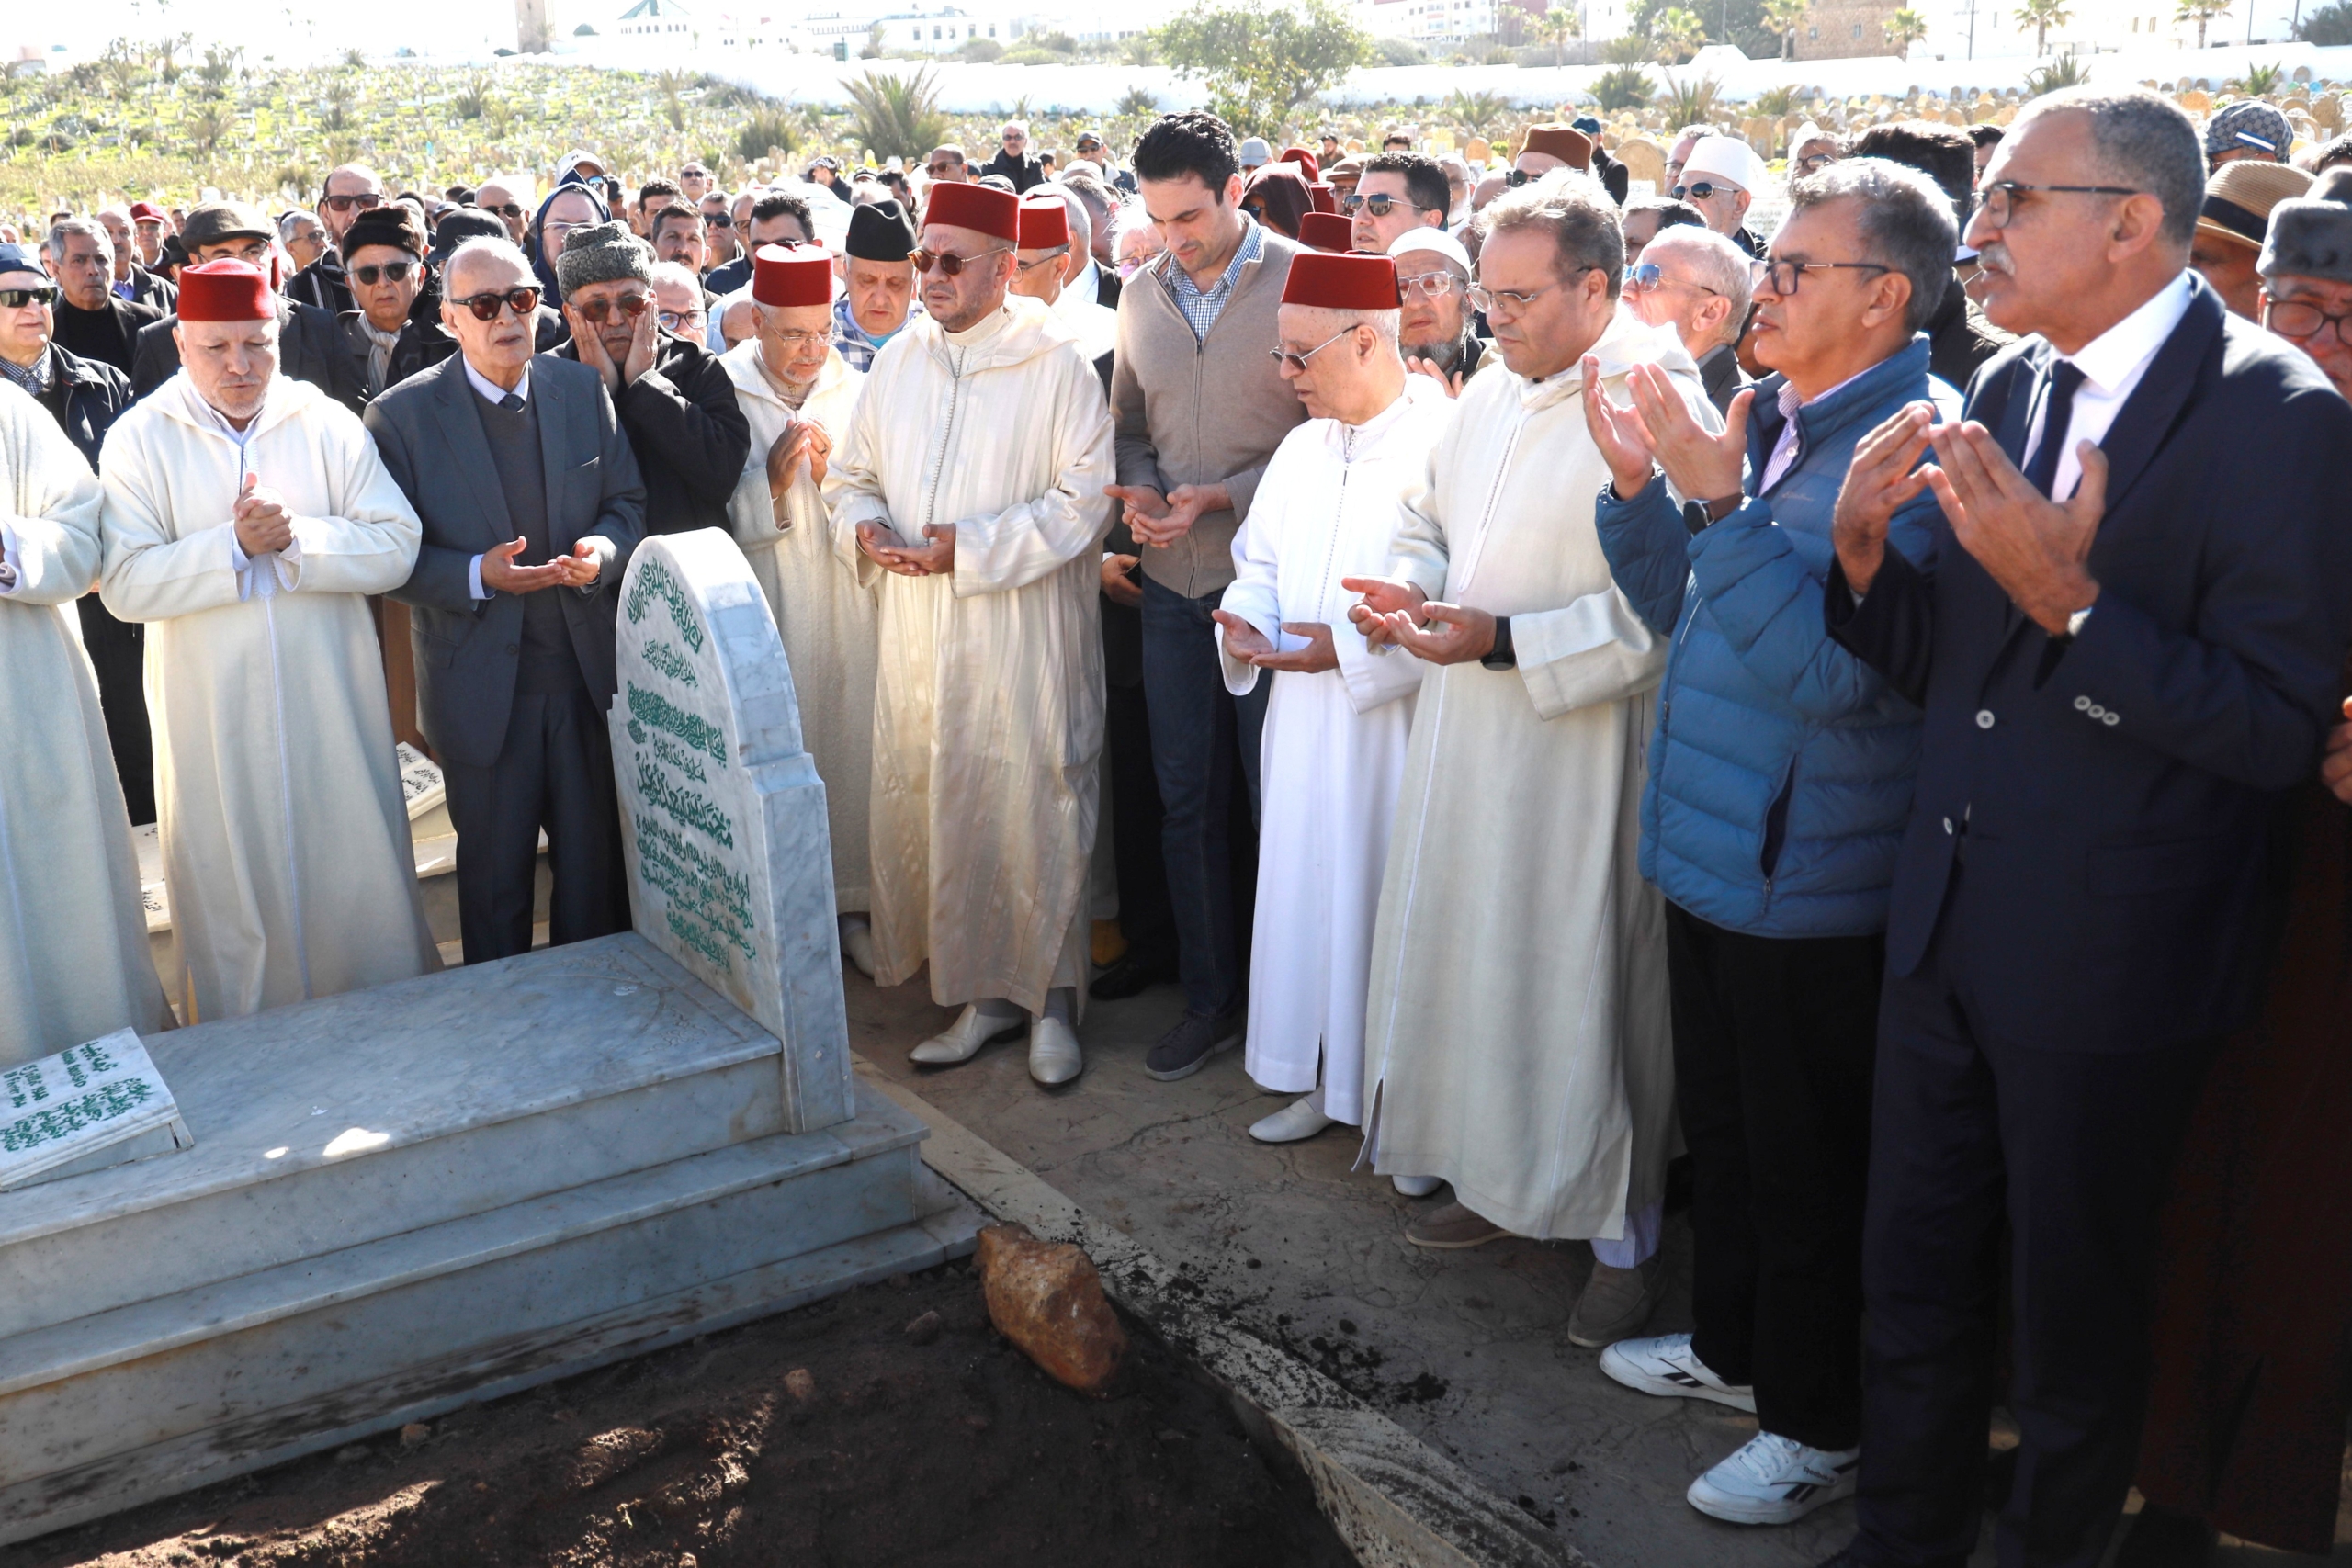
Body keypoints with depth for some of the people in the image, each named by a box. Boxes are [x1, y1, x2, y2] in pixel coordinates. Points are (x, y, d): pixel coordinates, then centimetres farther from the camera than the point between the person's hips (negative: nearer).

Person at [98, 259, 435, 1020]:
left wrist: (296, 538, -19)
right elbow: (126, 585, -11)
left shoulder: (328, 423, 1)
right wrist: (233, 544, -18)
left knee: (356, 865, 10)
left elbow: (395, 549, -7)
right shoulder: (139, 439, -2)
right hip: (213, 708, -1)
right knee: (232, 878, 11)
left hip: (330, 693, 1)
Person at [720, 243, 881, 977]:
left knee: (850, 752, 6)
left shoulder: (854, 392, 5)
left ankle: (851, 903, 20)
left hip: (847, 608, 3)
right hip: (763, 614, -2)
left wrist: (831, 477, -12)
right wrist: (771, 483, -17)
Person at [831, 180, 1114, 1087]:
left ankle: (1049, 1001, 14)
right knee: (928, 804, 7)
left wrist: (968, 546, -17)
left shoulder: (1055, 363, -5)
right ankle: (981, 993, 21)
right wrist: (866, 528, -5)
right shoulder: (897, 363, 11)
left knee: (1034, 809, -1)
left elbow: (1083, 497, -10)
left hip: (1024, 632, -5)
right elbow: (856, 476, 18)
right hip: (918, 629, 5)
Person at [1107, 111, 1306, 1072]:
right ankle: (1210, 998, 24)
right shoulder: (1145, 294, 10)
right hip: (1173, 585, 5)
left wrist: (1227, 498, -17)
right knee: (1186, 796, 10)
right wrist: (1138, 489, -4)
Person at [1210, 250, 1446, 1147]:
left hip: (1397, 726, -7)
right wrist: (1245, 619, 0)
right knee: (1303, 884, 11)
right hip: (1306, 721, 7)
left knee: (1382, 892, 1)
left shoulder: (1443, 445, -13)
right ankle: (1321, 1080, 26)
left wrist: (1349, 646, -21)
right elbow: (1261, 559, 20)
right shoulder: (1302, 447, 13)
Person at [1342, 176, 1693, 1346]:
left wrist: (1502, 639, -23)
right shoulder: (1491, 391, 10)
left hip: (1580, 755, -7)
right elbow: (1430, 520, 23)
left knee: (1583, 979, 1)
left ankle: (1624, 1236, 19)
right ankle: (1501, 1178, 34)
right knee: (1468, 954, 14)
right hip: (1466, 739, 8)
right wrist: (1410, 584, 1)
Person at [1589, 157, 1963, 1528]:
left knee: (1806, 1167, 8)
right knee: (1723, 1129, 23)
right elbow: (1683, 612, 13)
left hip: (1811, 878, -8)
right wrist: (1640, 485, -1)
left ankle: (1819, 1427, 27)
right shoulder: (1772, 417, 6)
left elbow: (1831, 666, -28)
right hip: (1712, 847, 8)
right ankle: (1731, 1347, 43)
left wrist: (1719, 503, -29)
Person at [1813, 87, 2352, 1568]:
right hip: (1949, 925, 6)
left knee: (2077, 1312, 14)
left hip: (2108, 959, -6)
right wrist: (1866, 552, -9)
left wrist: (2073, 601, -30)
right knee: (1914, 1276, 19)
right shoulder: (2008, 389, 5)